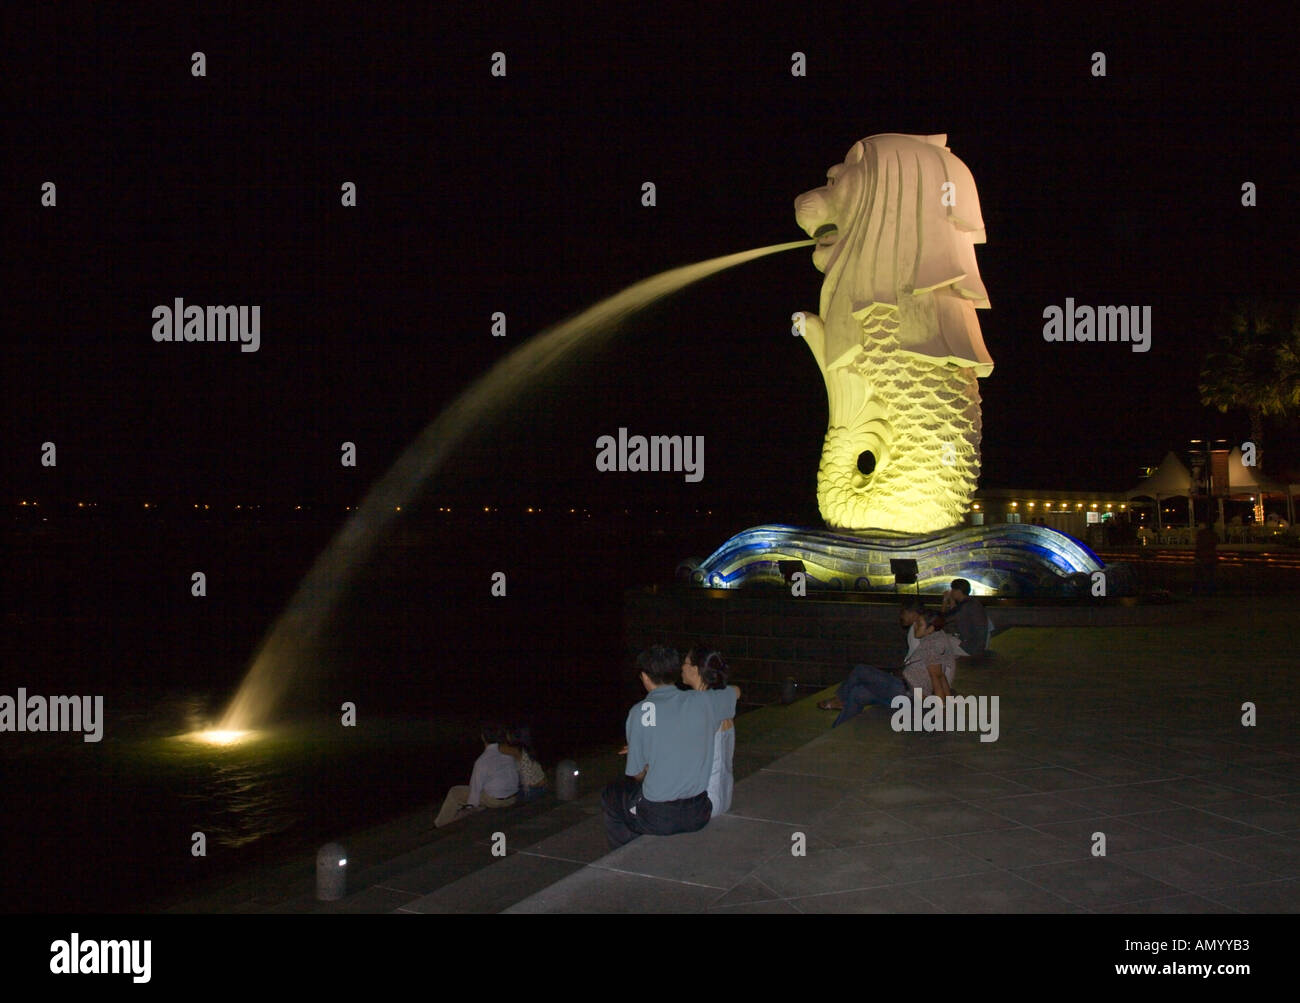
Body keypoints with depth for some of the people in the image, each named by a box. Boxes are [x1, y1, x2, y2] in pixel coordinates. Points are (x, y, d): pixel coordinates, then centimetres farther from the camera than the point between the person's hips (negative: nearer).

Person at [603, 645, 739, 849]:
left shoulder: (639, 711, -12)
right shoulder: (702, 701, -4)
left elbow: (637, 773, -5)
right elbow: (735, 691, 20)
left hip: (658, 817, -4)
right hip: (698, 815, 4)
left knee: (610, 796, 27)